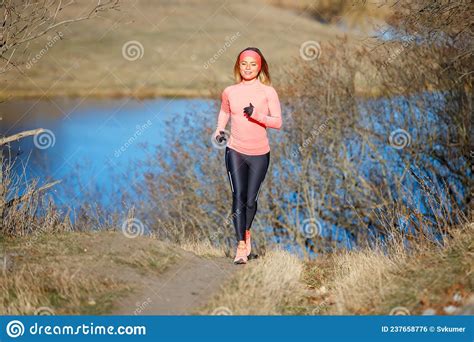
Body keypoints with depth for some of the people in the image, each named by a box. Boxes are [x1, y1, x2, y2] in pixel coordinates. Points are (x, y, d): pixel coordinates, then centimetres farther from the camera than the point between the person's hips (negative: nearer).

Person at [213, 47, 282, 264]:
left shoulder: (268, 92, -3)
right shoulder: (229, 92, 4)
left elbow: (277, 122, -8)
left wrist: (257, 115, -23)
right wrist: (219, 130, 5)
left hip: (259, 154, -1)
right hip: (235, 151, 1)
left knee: (251, 199, 5)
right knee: (238, 196, -12)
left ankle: (246, 232, 34)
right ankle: (241, 246, -12)